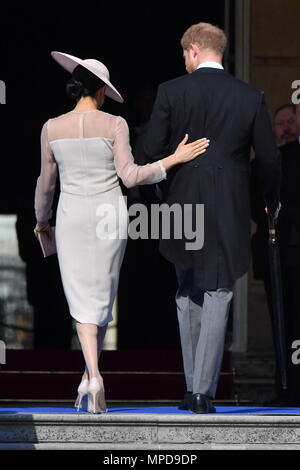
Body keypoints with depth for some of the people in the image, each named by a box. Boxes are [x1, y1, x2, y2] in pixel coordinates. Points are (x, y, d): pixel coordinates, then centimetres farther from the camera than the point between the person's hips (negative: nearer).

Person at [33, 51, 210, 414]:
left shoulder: (52, 128, -1)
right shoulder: (115, 125, -8)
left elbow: (45, 183, 8)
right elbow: (130, 176, -13)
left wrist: (41, 219, 25)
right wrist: (174, 159, -9)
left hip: (72, 217, 0)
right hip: (110, 216, 0)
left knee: (82, 298, 1)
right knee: (102, 294, 14)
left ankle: (94, 375, -19)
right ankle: (87, 379, 16)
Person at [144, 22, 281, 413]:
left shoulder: (170, 92, -5)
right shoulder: (251, 98, -3)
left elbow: (153, 151, -4)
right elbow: (269, 158, 2)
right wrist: (271, 202, 19)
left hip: (182, 205, 1)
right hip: (229, 212, -1)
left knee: (188, 297, 16)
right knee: (218, 296, 2)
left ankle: (193, 388, 18)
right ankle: (204, 393, -6)